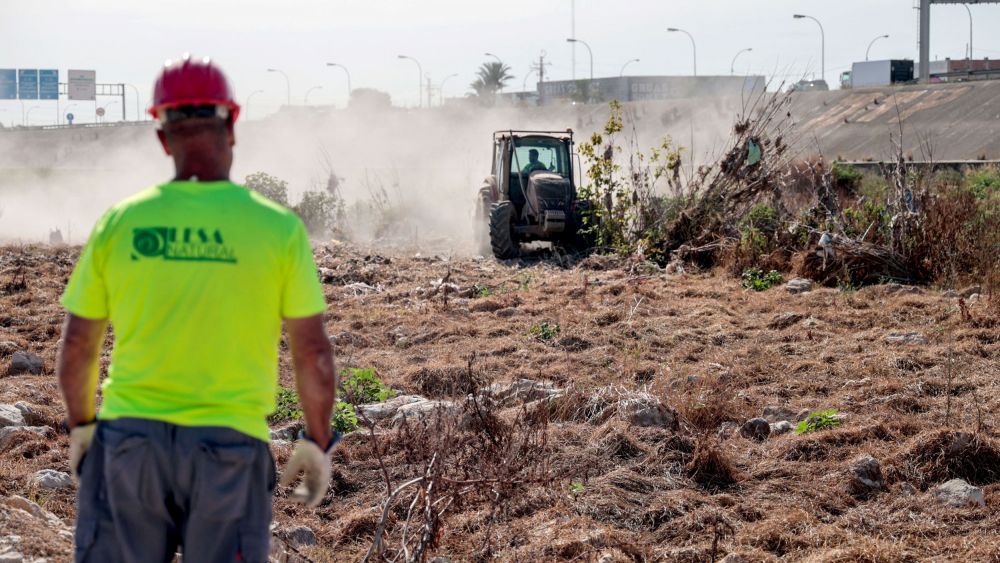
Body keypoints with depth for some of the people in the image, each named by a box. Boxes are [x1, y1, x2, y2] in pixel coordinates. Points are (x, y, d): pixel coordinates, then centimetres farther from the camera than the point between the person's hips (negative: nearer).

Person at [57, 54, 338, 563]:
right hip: (230, 448, -1)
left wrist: (80, 426, 21)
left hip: (129, 442, 2)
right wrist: (317, 442, 9)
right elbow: (313, 352, -4)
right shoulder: (277, 227, -6)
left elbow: (77, 343, 6)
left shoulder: (118, 224, -1)